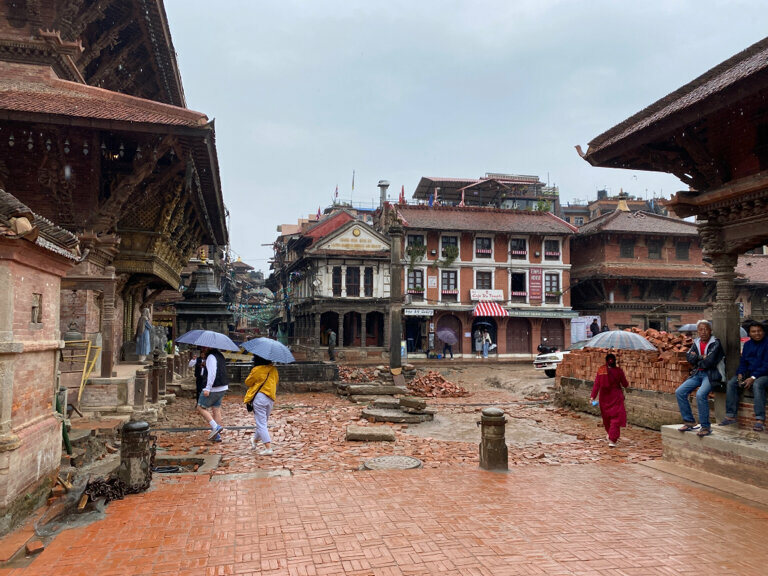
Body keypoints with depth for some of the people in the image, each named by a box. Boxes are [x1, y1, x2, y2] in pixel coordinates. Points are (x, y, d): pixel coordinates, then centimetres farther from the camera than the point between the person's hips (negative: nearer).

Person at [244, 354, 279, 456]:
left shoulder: (256, 370, -12)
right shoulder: (273, 369, 3)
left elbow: (248, 382, 1)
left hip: (259, 397, -6)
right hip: (271, 398, 6)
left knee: (261, 424, -3)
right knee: (263, 421, 21)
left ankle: (268, 448, -10)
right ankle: (255, 439, 44)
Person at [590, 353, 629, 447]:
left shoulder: (601, 370, -8)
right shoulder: (618, 371, -11)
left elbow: (596, 384, -10)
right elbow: (625, 384, -1)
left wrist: (593, 396, -8)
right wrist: (627, 385, 22)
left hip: (604, 396, 2)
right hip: (616, 397, -2)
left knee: (606, 416, 21)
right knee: (616, 418, 2)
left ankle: (609, 433, 41)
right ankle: (612, 440, -5)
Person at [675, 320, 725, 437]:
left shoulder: (715, 343, -7)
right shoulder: (696, 343, 12)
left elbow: (709, 362, -18)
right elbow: (689, 358, 1)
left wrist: (697, 358, -2)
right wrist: (702, 357, -12)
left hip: (711, 374, -7)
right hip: (697, 374, 7)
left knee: (700, 394, -30)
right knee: (679, 392, -6)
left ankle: (706, 427, -18)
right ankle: (689, 421, 4)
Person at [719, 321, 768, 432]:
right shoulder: (747, 344, 14)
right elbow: (743, 362, 15)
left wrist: (753, 378, -23)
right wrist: (740, 374, -5)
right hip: (749, 373, 6)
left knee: (757, 385, -37)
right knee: (731, 383, -17)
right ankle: (730, 416, -17)